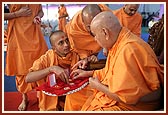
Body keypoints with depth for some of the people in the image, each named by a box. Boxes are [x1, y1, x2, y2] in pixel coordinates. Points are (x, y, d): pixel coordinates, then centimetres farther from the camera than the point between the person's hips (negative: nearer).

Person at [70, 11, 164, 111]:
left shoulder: (128, 51, -29)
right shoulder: (119, 44, 3)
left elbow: (127, 97, -29)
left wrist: (98, 86, -15)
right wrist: (89, 73, 18)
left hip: (132, 105, -10)